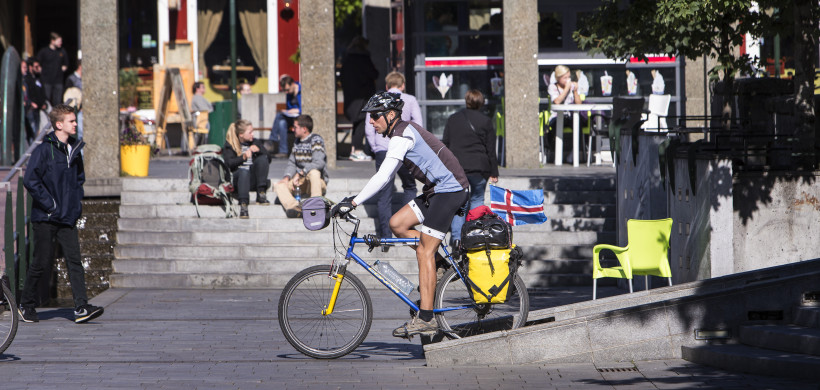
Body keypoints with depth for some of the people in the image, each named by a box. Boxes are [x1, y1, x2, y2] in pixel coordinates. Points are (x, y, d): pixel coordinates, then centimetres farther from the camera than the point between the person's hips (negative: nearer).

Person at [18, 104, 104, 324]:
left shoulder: (74, 150, 11)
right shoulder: (44, 150, -10)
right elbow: (30, 180, -16)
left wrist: (76, 204, 12)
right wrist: (50, 204, -15)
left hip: (68, 218, 5)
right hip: (45, 218, -5)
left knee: (74, 261, -6)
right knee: (41, 263, 2)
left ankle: (81, 308, -13)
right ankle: (26, 304, 20)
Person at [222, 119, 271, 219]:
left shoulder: (255, 143, 16)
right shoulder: (229, 145, 5)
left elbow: (268, 158, 7)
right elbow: (229, 163, -12)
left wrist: (258, 150, -11)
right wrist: (243, 157, -29)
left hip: (253, 179, 3)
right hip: (236, 178, -3)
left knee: (262, 159, -19)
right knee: (243, 171, -37)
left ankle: (261, 194, -26)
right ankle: (243, 205, -53)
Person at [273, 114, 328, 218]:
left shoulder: (316, 140, -9)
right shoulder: (297, 142, 15)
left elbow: (319, 163, -23)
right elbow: (291, 164, 13)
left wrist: (300, 174, -25)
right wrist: (287, 177, -8)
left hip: (319, 182, -7)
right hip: (301, 182, 7)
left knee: (313, 172, -39)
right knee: (278, 186, -13)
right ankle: (295, 208, -39)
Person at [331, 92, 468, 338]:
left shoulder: (401, 136, -17)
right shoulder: (404, 131, 14)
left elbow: (382, 177, -26)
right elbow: (387, 177, 19)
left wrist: (354, 202, -26)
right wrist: (356, 199, 13)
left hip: (450, 189, -10)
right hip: (437, 190, 10)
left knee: (424, 251, -10)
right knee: (397, 224, 4)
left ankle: (426, 319, -12)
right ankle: (441, 261, 14)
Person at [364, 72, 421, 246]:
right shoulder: (409, 100, 5)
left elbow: (369, 129, 3)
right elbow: (419, 126, -3)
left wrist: (376, 148, 11)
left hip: (383, 151, 1)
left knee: (384, 196, 3)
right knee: (409, 187, 21)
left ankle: (385, 238, -1)